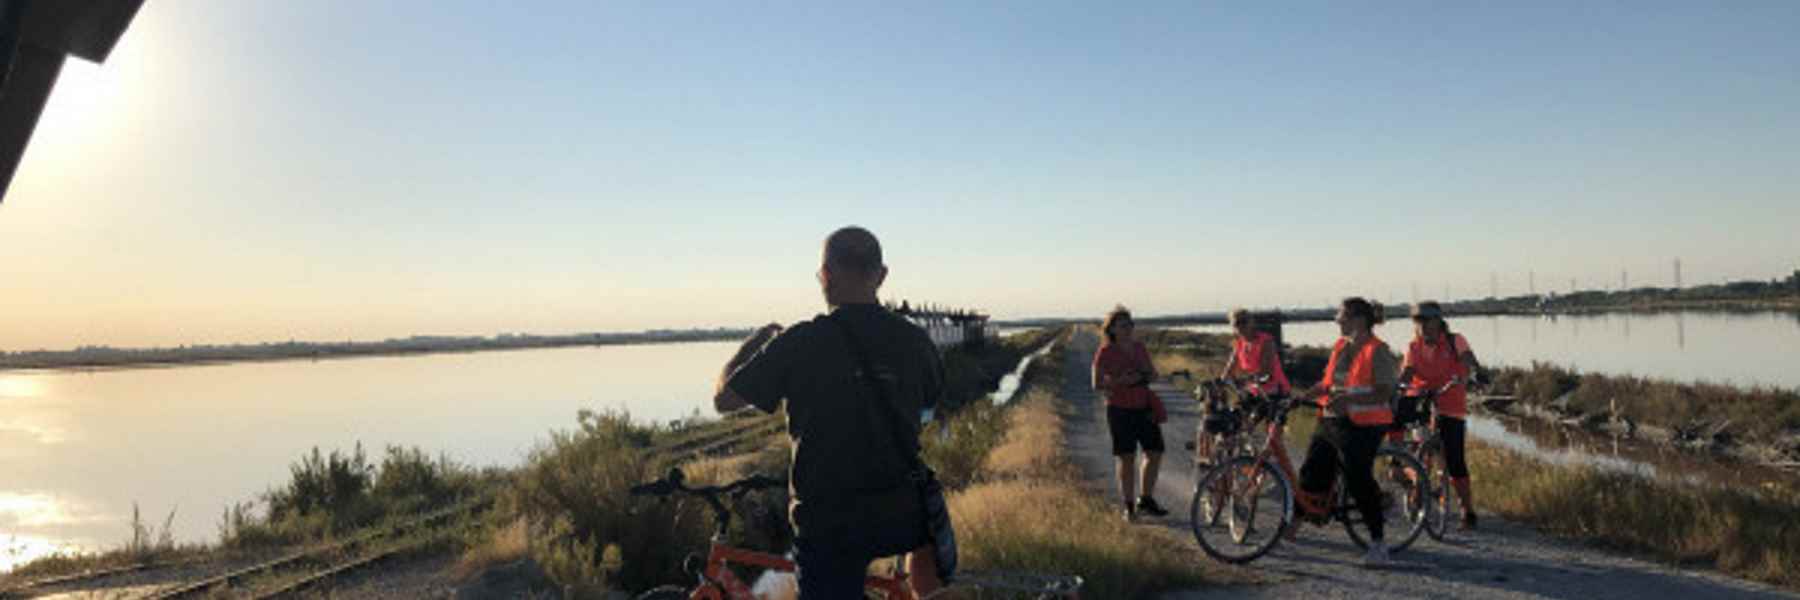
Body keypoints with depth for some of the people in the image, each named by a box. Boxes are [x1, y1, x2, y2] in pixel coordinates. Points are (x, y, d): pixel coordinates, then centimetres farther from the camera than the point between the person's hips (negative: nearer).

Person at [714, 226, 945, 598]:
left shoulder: (799, 343, -13)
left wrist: (755, 342, 15)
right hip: (902, 516, 3)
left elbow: (724, 399, -1)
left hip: (828, 522, -3)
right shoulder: (913, 339, -2)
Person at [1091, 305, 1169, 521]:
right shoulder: (1105, 351, -6)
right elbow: (1097, 384, -9)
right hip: (1120, 409, -5)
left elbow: (1153, 373, 14)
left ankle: (1146, 500, 20)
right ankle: (1129, 507, 11)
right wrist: (1120, 381, -23)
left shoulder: (1139, 347, 8)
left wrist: (1144, 376, -8)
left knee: (1155, 452, 4)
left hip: (1144, 407, 5)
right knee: (1126, 458, 0)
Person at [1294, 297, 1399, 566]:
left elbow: (1384, 393, -17)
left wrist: (1348, 399, -30)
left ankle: (1378, 545, 8)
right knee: (1312, 474, 7)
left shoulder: (1378, 351, -10)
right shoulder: (1340, 347, 12)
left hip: (1362, 426, -7)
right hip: (1331, 422, 7)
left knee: (1359, 482, -5)